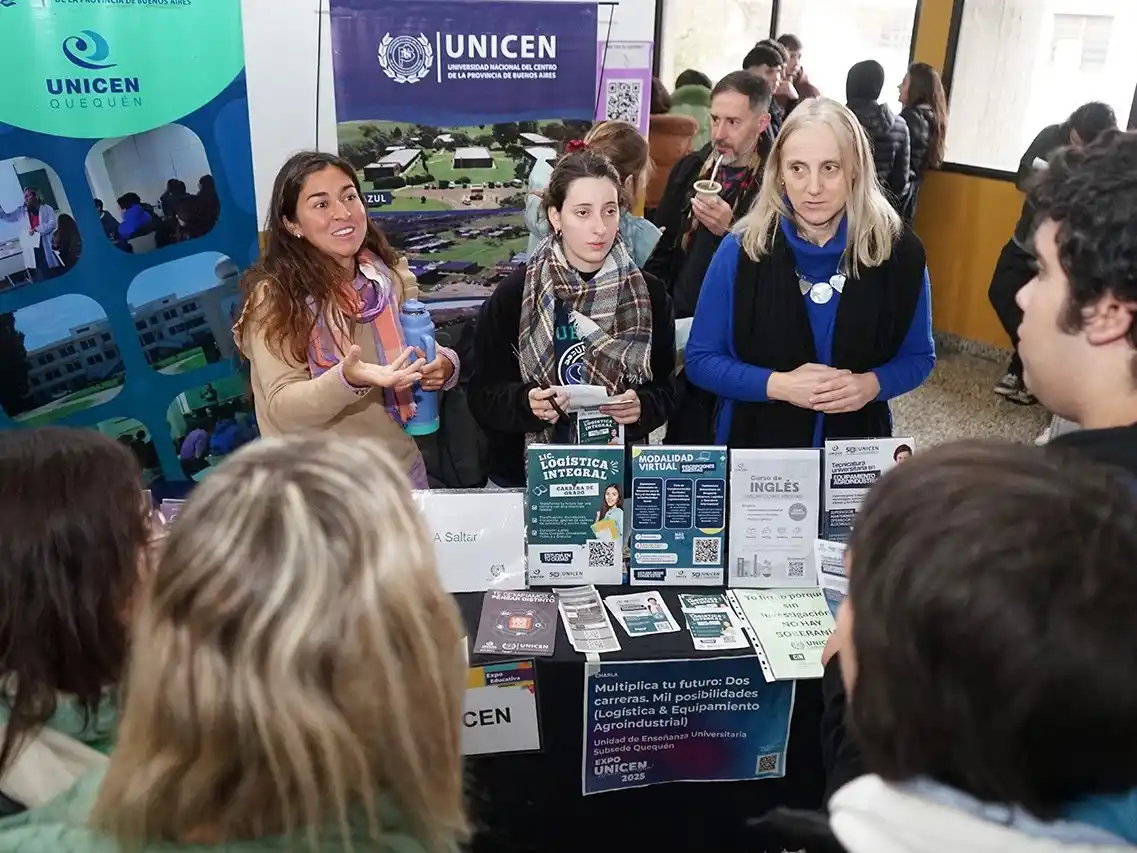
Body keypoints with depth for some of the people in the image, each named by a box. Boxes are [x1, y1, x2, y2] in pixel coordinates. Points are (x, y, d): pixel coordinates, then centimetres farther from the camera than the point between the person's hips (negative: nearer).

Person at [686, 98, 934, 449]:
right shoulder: (742, 249, -11)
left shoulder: (899, 250, -7)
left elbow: (918, 356, 3)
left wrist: (871, 384, -17)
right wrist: (777, 384, -21)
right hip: (755, 444, -1)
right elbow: (700, 359, -7)